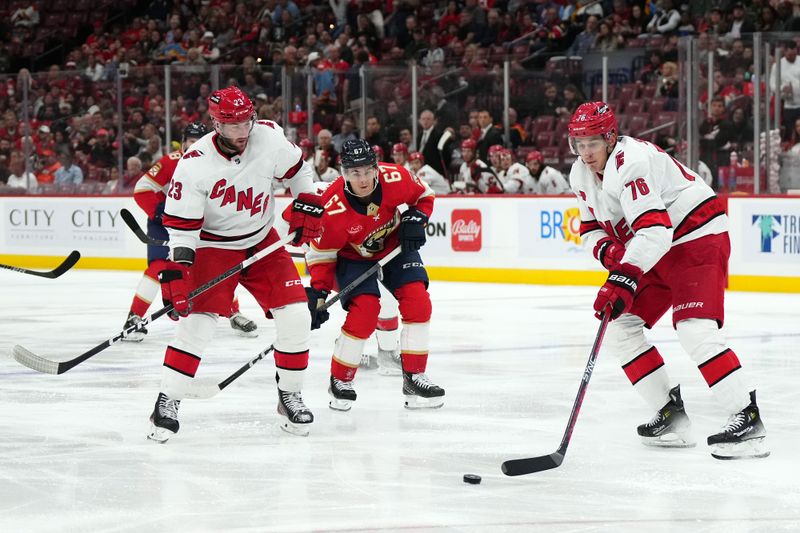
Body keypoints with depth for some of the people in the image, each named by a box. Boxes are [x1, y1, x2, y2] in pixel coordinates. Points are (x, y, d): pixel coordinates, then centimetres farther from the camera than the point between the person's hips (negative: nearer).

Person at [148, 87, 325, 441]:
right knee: (197, 321, -16)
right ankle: (167, 402, -7)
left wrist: (307, 207, 2)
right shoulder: (195, 164, -24)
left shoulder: (268, 137, -15)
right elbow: (181, 225, -21)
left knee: (295, 315, -6)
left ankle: (290, 396, 11)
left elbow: (295, 169, 8)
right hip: (214, 247, -4)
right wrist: (175, 275, -28)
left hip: (263, 240, 4)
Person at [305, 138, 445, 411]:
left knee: (417, 300, -12)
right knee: (365, 309, -21)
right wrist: (318, 294, -23)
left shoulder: (395, 178, -27)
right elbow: (322, 253, -20)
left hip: (396, 244, 4)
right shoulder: (333, 207, -34)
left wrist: (414, 220, -19)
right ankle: (340, 382, -2)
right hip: (352, 256, -3)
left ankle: (414, 378, 0)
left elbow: (423, 196, -3)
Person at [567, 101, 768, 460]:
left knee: (694, 329, -25)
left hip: (697, 238, -10)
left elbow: (653, 230, -35)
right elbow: (591, 228, 13)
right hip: (654, 253, 10)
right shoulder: (582, 175, 4)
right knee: (618, 325, 3)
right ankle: (672, 416, 7)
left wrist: (623, 279, -41)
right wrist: (607, 251, -11)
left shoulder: (631, 162, -26)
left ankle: (748, 419, -23)